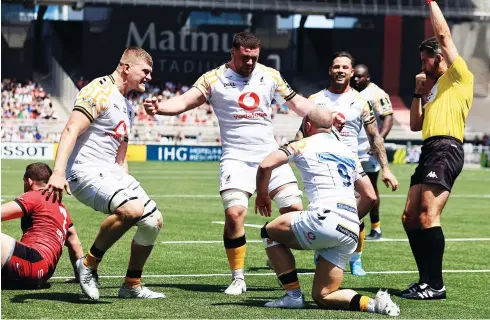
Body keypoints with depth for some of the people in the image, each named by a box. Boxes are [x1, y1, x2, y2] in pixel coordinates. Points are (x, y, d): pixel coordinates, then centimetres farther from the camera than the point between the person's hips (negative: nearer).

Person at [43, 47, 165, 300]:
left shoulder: (127, 108, 21)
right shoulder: (99, 91, -10)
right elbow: (71, 130, -21)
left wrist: (128, 187, 25)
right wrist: (58, 172, -33)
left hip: (111, 171, 10)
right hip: (86, 171, -10)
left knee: (153, 221, 5)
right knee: (132, 210, -31)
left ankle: (132, 285, 18)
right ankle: (89, 264, -14)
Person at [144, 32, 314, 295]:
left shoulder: (270, 76, 8)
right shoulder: (214, 79, -3)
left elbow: (297, 102, 17)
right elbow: (186, 101, -14)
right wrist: (158, 107, -32)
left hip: (270, 155, 3)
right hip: (236, 158, -3)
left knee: (294, 208, -6)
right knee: (234, 212, -19)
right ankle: (237, 279, -4)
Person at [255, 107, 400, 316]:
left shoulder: (304, 145, 9)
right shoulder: (349, 153, 27)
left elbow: (266, 166, -3)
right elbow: (370, 197, 25)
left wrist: (262, 195, 14)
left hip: (326, 218, -6)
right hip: (351, 232, 6)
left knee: (269, 232, 18)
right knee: (322, 297, 12)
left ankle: (293, 295, 11)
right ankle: (373, 304, -12)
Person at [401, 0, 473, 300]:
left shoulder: (459, 76, 2)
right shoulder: (437, 88, 28)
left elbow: (443, 33, -5)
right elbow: (416, 125, 28)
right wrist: (418, 92, 21)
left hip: (446, 149, -10)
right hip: (430, 150, 10)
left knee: (428, 216, -18)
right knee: (410, 217, 7)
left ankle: (436, 285, -17)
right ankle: (427, 280, 10)